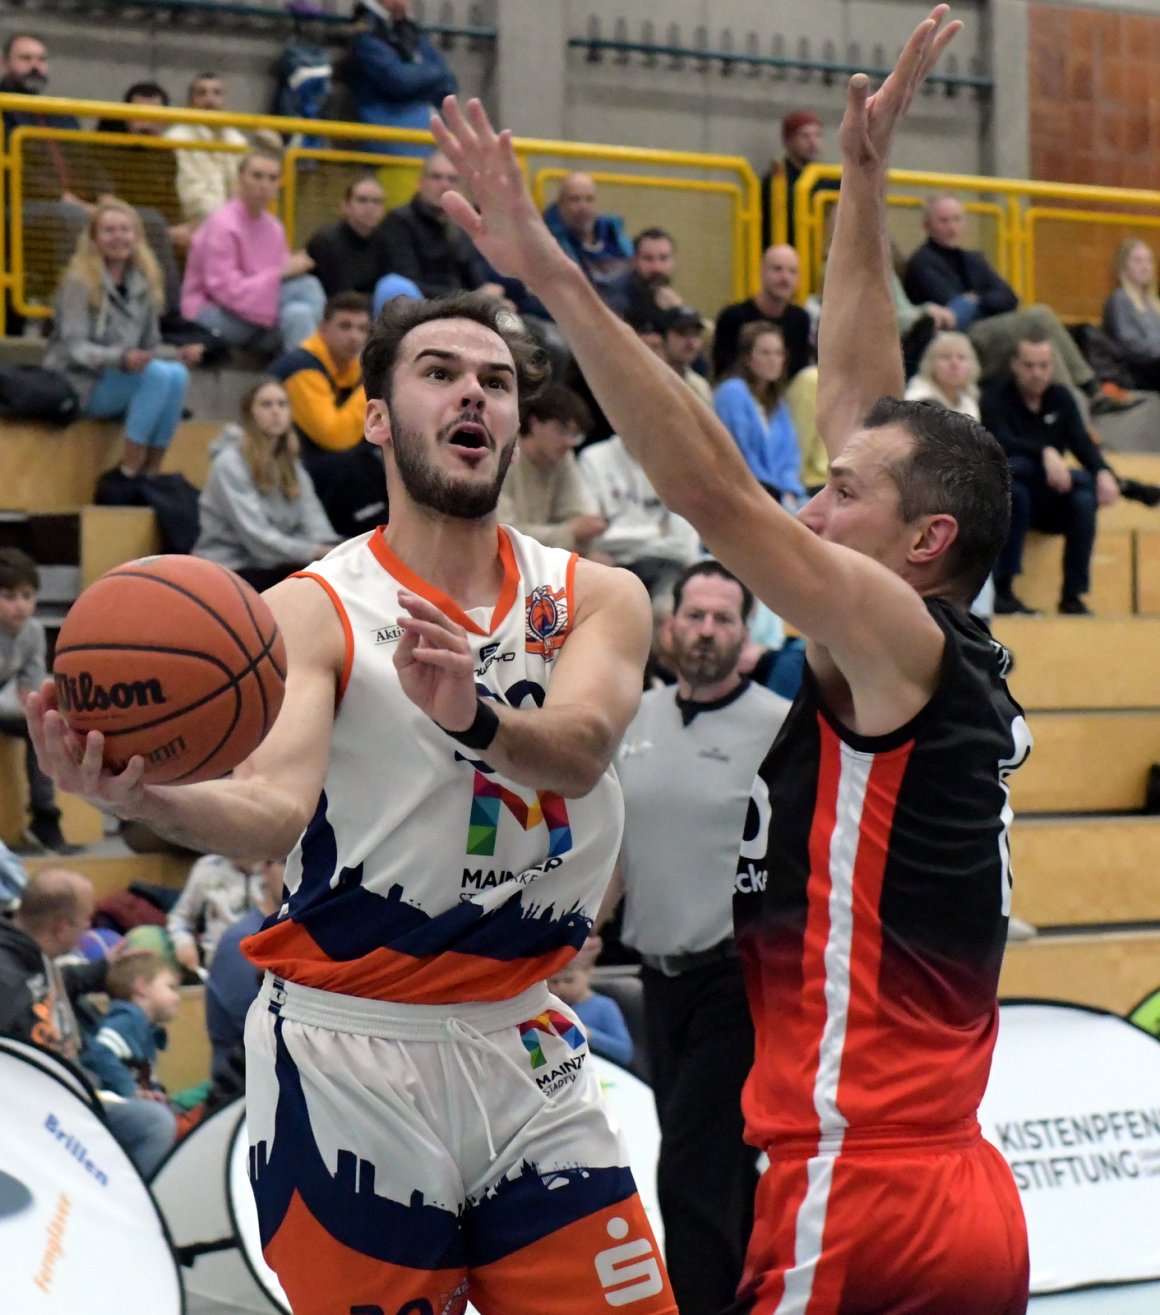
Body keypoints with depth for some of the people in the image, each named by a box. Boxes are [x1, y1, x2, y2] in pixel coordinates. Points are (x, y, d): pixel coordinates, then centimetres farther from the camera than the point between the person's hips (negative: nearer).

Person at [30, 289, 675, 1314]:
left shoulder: (597, 600, 3)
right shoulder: (312, 613, -6)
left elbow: (578, 750, -18)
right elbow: (275, 807, -23)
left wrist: (476, 719, -40)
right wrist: (147, 799, -44)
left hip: (524, 1049, 4)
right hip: (348, 1059, -3)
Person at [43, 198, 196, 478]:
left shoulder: (143, 282, 10)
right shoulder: (80, 281, -10)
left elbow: (150, 347, 14)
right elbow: (73, 347, -16)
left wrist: (179, 353, -7)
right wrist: (120, 358, -32)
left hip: (125, 379, 6)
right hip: (80, 384, -6)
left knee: (178, 374, -24)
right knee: (158, 374, -29)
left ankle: (151, 473, -19)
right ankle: (129, 473, -27)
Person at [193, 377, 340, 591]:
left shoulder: (290, 465, 14)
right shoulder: (230, 463, -10)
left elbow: (312, 518, 0)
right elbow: (256, 536, -19)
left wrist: (329, 549, -22)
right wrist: (315, 552, -26)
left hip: (271, 566, 7)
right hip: (228, 569, -7)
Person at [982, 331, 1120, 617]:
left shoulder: (1061, 398, 10)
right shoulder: (996, 398, -4)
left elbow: (1082, 443, -4)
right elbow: (1001, 443, -23)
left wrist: (1103, 472, -26)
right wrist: (1044, 453, -40)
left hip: (1049, 505, 4)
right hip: (1004, 494, -4)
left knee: (1084, 499, -27)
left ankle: (1073, 596, -22)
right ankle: (1002, 590, -35)